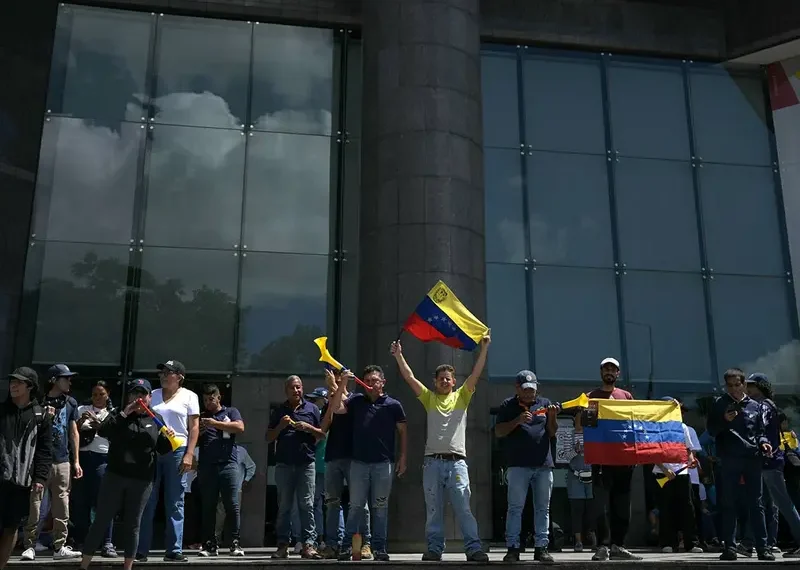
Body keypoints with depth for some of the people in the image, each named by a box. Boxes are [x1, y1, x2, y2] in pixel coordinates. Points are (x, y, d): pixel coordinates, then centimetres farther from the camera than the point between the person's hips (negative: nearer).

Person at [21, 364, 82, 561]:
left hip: (62, 462, 4)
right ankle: (30, 546, 4)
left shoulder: (70, 402, 11)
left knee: (62, 506, 4)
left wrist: (76, 461, 12)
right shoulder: (39, 401, 0)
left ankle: (59, 547, 9)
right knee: (34, 503, -4)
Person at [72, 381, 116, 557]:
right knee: (80, 501, 4)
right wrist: (80, 421, -12)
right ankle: (81, 541, 16)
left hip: (102, 458, -2)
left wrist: (97, 422, -17)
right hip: (82, 457, 2)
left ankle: (107, 544, -8)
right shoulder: (82, 410, 13)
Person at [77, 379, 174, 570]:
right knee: (101, 520, 4)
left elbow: (163, 449, 10)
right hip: (114, 476, -1)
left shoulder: (156, 419, 8)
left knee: (132, 524, 9)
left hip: (142, 481, 1)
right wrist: (124, 414, -19)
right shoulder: (119, 415, 5)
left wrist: (169, 439, -11)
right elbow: (102, 431, -14)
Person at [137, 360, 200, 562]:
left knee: (175, 504, 1)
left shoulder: (189, 396, 5)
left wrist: (189, 454, -8)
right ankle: (140, 550, 8)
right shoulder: (152, 395, 13)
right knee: (146, 503, 3)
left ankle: (173, 550, 4)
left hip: (177, 451, -2)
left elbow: (194, 427, 2)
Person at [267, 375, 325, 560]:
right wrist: (281, 426, -6)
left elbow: (322, 434, 10)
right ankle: (282, 545, 7)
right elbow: (269, 438, 12)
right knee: (284, 506, 4)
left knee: (306, 505, -4)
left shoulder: (312, 409, 9)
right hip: (284, 464, 1)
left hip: (306, 463, -1)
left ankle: (308, 544, -3)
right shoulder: (279, 411, 13)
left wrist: (309, 428, -8)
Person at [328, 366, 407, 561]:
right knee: (356, 505, 5)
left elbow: (402, 433, 8)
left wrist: (402, 458, 2)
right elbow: (334, 408, -7)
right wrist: (342, 384, -15)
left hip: (384, 463, -1)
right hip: (359, 462, 1)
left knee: (380, 507, 5)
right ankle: (347, 545, 10)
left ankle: (379, 548, 11)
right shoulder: (356, 401, 6)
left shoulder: (393, 405, 3)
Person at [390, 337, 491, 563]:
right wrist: (399, 356, -3)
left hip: (457, 461, -1)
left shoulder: (462, 397, 10)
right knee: (433, 510, 6)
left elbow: (476, 374, 0)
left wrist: (484, 348, -8)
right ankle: (434, 549, 11)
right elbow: (409, 377, 5)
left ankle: (474, 549, -5)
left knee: (463, 508, -5)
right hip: (433, 461, 2)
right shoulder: (429, 398, 12)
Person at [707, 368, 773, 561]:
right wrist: (725, 420, -15)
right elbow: (711, 430, 2)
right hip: (729, 460, -2)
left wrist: (763, 442, -2)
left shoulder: (754, 406, 12)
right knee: (729, 503, 1)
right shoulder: (719, 404, 5)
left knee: (756, 503, 4)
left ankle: (762, 547, 7)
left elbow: (760, 431, 18)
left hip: (752, 458, 2)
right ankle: (730, 547, 4)